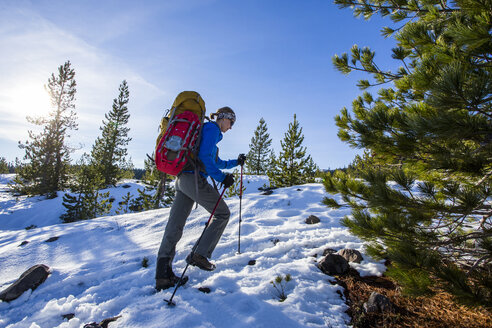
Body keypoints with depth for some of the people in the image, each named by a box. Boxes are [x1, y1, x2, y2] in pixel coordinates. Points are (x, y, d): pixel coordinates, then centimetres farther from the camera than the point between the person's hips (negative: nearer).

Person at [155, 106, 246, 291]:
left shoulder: (207, 130, 29)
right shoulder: (212, 128, -2)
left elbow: (216, 162, 35)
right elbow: (204, 157, -16)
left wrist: (236, 162, 33)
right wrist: (222, 178, -14)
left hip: (182, 179, 10)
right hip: (195, 179, -10)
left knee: (174, 227, 3)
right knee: (222, 213, 6)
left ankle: (163, 275, 5)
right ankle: (200, 255, 3)